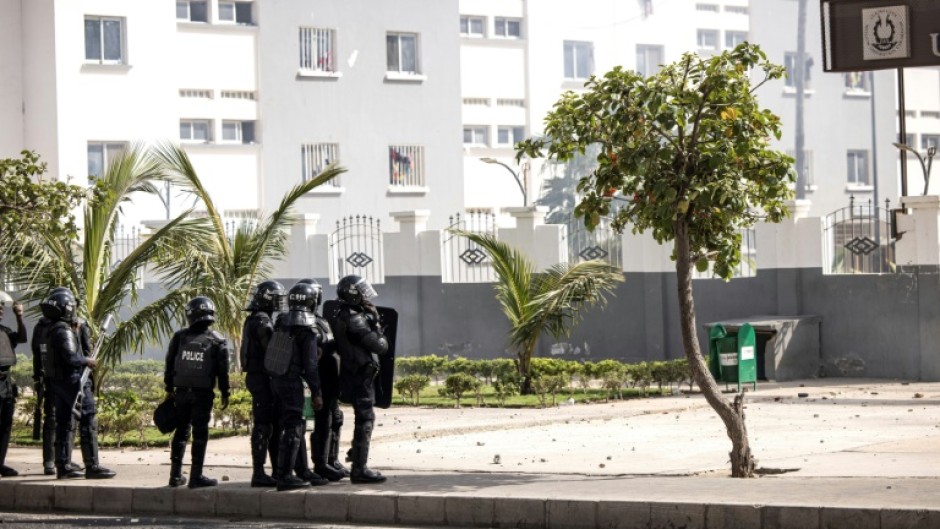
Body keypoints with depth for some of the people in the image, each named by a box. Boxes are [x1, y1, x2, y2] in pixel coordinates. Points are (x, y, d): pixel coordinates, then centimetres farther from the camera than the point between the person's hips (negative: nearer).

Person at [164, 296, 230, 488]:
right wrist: (225, 394, 5)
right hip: (203, 393, -3)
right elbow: (222, 371, -5)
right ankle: (196, 476, -1)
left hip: (181, 391, 3)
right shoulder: (217, 341, -6)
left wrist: (169, 389, 15)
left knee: (181, 431, 13)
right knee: (200, 434, 0)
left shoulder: (180, 337, 0)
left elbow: (169, 364, 5)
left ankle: (176, 475, 14)